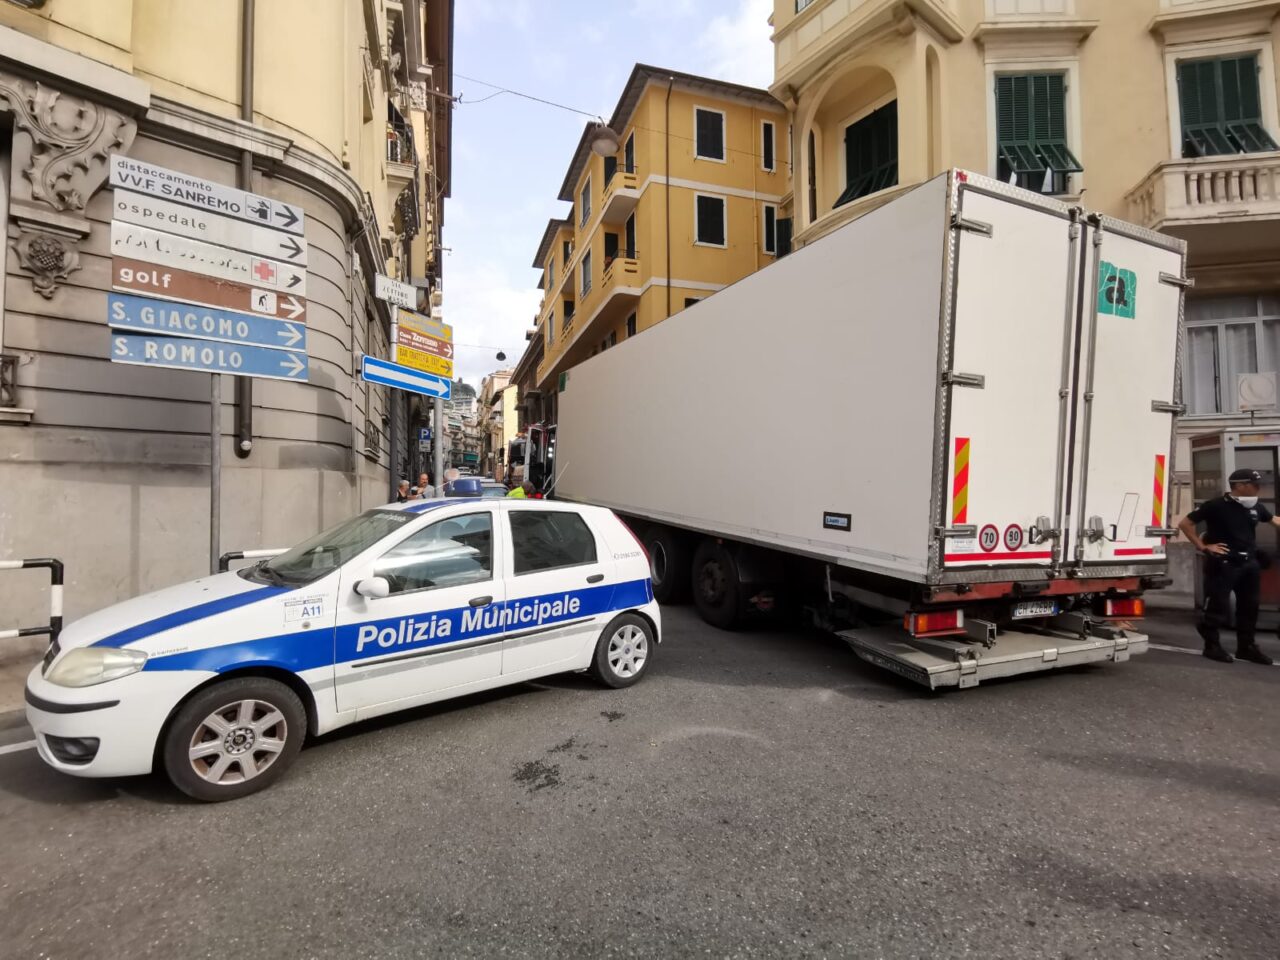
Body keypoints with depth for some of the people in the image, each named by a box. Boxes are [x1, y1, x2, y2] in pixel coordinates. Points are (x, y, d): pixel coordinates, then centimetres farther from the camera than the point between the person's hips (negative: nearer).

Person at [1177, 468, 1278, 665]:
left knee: (1249, 606, 13)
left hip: (1249, 563, 7)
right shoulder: (1215, 506, -11)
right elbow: (1185, 524, -10)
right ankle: (1212, 645, 7)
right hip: (1223, 564, -7)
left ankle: (1246, 646, 25)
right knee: (1217, 606, -4)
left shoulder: (1256, 507, 9)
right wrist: (1202, 546, -11)